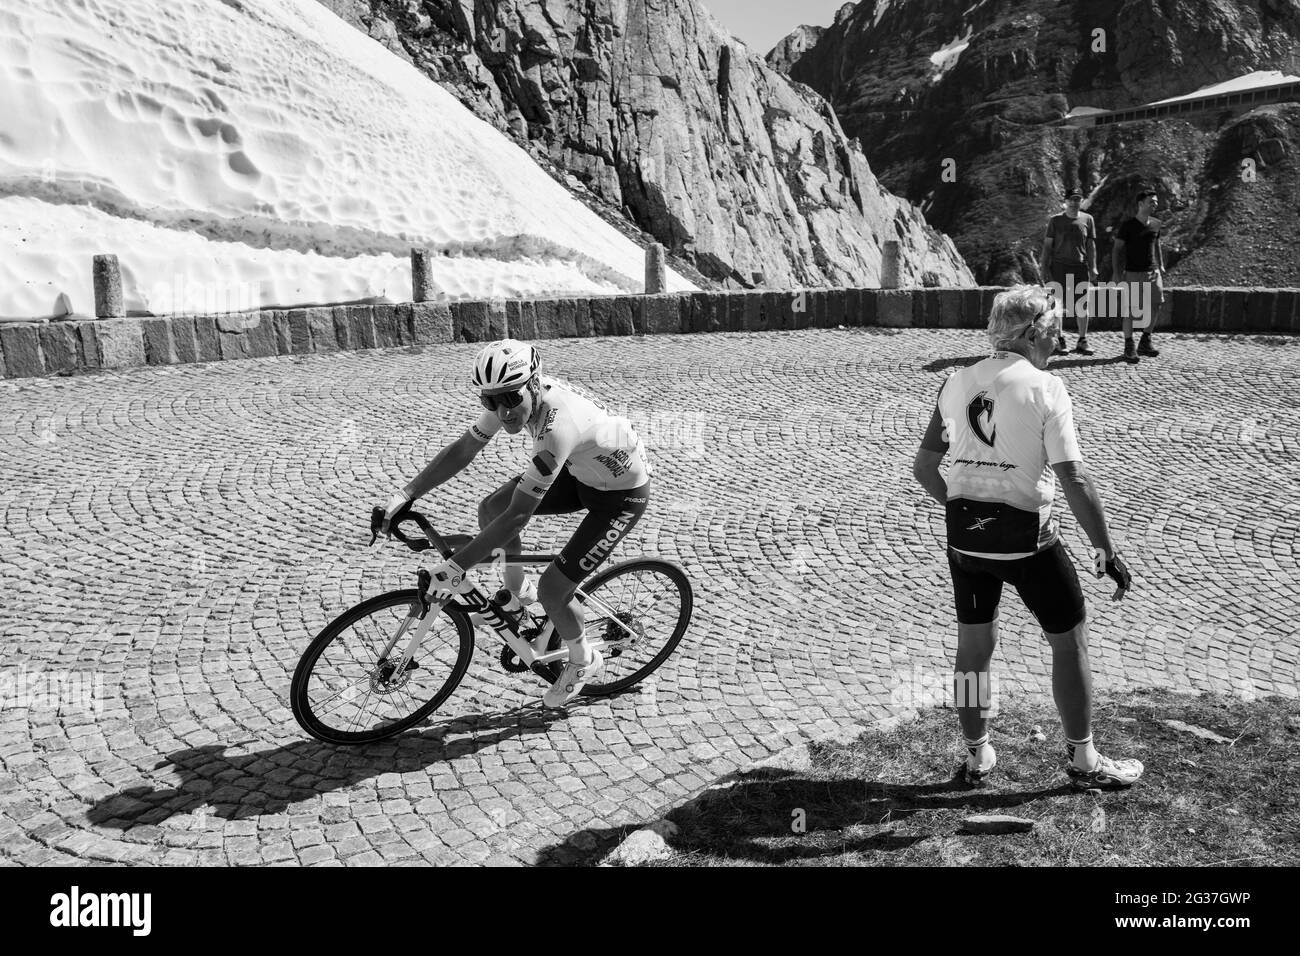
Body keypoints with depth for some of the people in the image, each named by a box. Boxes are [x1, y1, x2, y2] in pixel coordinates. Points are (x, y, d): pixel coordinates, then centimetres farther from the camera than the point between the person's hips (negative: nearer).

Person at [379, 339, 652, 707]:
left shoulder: (558, 426, -39)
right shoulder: (513, 396, -16)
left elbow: (518, 517, -37)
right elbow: (462, 450, -6)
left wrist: (455, 567, -33)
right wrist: (405, 495, -13)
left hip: (622, 494, -8)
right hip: (581, 472, 8)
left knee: (552, 588, -11)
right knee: (491, 508, -1)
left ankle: (583, 661, 18)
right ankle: (518, 592, 22)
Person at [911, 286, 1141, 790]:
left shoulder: (957, 384, 4)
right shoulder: (1044, 388, -11)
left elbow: (923, 467, 6)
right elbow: (1073, 478, -16)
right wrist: (1106, 551, -10)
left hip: (964, 534, 5)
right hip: (1026, 535, -5)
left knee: (974, 644, 17)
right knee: (1071, 641, 14)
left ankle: (976, 756, 30)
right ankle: (1082, 760, 25)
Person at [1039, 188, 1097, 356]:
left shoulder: (1087, 220, 8)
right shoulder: (1055, 220, 3)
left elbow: (1091, 246, 10)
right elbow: (1047, 245, 4)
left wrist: (1093, 268, 4)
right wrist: (1045, 267, -4)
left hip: (1080, 267, 2)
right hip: (1059, 267, -2)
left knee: (1082, 305, 3)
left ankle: (1082, 341, 12)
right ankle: (1059, 341, 7)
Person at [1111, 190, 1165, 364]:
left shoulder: (1156, 224, 9)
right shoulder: (1127, 225, -7)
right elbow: (1116, 249, -5)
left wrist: (1161, 266, 14)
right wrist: (1117, 273, -12)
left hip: (1153, 272, 5)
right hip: (1133, 273, -5)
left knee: (1156, 306, 1)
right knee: (1131, 310, -4)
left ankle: (1145, 343, 17)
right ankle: (1129, 348, 4)